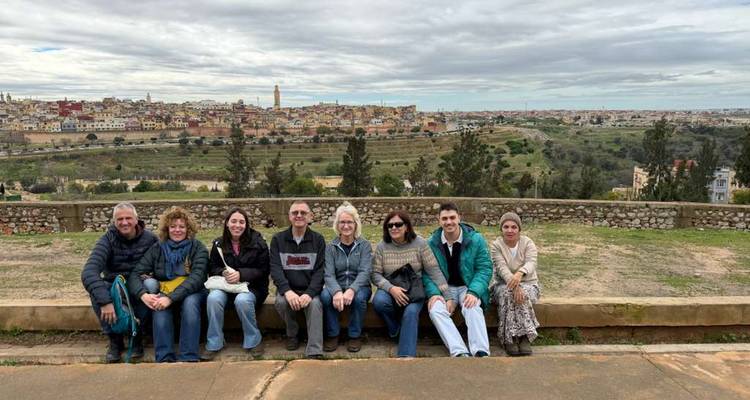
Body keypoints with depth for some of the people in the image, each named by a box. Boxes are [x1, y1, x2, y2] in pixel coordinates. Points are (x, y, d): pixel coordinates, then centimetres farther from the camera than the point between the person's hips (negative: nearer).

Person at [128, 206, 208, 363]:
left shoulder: (198, 248, -5)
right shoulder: (157, 248, 3)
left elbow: (197, 277, -18)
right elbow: (135, 274, -4)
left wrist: (171, 298, -31)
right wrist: (143, 294, -26)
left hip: (191, 292, -1)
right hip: (163, 291, 2)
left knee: (190, 303, -35)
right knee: (160, 307, -32)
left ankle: (189, 358, -32)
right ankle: (164, 358, -29)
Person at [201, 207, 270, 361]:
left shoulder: (258, 243, -3)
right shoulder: (219, 244, 7)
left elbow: (264, 270, -6)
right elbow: (212, 268, 10)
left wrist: (241, 274, -20)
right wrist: (223, 273, -14)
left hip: (251, 286, -3)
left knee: (242, 300, -36)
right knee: (213, 298, -31)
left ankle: (253, 341, -13)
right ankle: (214, 343, -14)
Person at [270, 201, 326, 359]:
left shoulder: (318, 239, 1)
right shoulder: (278, 239, 3)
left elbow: (320, 270, -6)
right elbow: (275, 268, -7)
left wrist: (309, 293, -23)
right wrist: (287, 291, -25)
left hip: (310, 289, -1)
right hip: (287, 289, 1)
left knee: (315, 303, -31)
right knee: (281, 302, -30)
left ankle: (314, 352, -30)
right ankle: (292, 334, -1)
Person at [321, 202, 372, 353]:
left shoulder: (364, 245, -2)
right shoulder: (331, 247, 2)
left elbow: (364, 272, -14)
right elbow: (329, 274, -10)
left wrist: (351, 290, -33)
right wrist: (337, 292, -32)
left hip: (359, 287, -1)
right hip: (337, 287, 1)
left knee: (359, 297, -35)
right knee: (325, 295, -31)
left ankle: (355, 336, -11)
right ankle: (332, 335, -10)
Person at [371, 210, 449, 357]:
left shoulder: (419, 243, -5)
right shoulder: (382, 247, -2)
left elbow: (434, 270, -6)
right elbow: (376, 274, -5)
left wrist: (447, 296, -13)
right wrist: (391, 288, -24)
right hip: (390, 289, 1)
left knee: (411, 312, -32)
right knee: (379, 301, -30)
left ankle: (406, 356, -24)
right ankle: (395, 328, 1)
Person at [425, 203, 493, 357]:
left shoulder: (476, 239, -5)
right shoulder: (432, 243, 0)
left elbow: (484, 268, -7)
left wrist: (474, 292, -23)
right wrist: (434, 293, -20)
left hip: (468, 287, -1)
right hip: (443, 288, 1)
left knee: (472, 308, -34)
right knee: (435, 310, -30)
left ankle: (481, 353, -37)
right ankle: (460, 353, -39)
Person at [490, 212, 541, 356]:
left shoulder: (528, 243, -3)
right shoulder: (496, 245, -3)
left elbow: (531, 263, -23)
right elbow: (502, 268, -19)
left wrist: (519, 274, -47)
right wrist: (514, 284, -39)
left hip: (528, 283, 0)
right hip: (504, 284, 0)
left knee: (523, 294, -34)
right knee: (507, 294, -35)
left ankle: (524, 338, -30)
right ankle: (509, 339, -29)